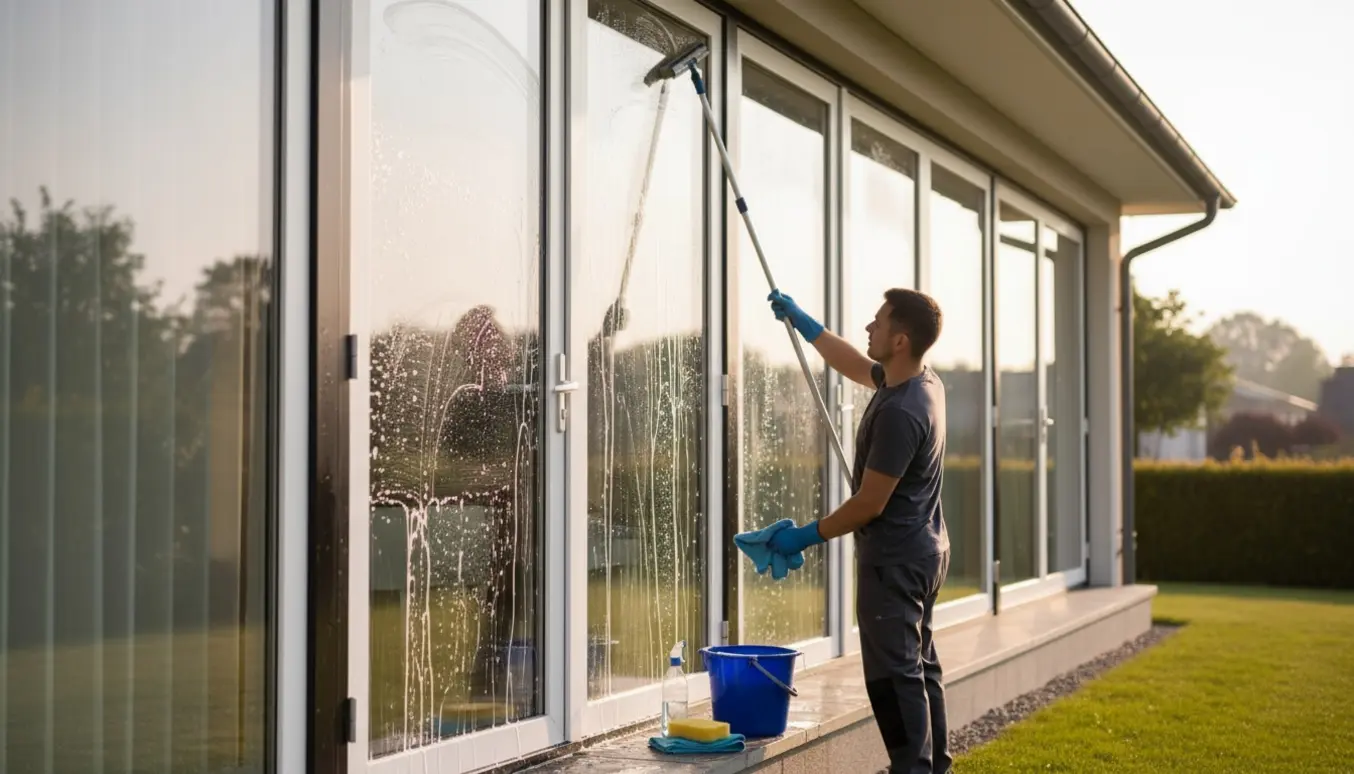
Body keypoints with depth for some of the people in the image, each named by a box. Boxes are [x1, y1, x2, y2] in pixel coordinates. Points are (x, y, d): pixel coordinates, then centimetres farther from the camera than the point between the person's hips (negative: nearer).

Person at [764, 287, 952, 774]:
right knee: (919, 665, 17)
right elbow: (853, 366, 24)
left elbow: (869, 503, -22)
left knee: (894, 674, -5)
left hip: (894, 559, -10)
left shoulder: (899, 413, -26)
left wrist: (809, 536, -11)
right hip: (925, 549, 10)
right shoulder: (923, 382, 4)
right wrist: (801, 322, 26)